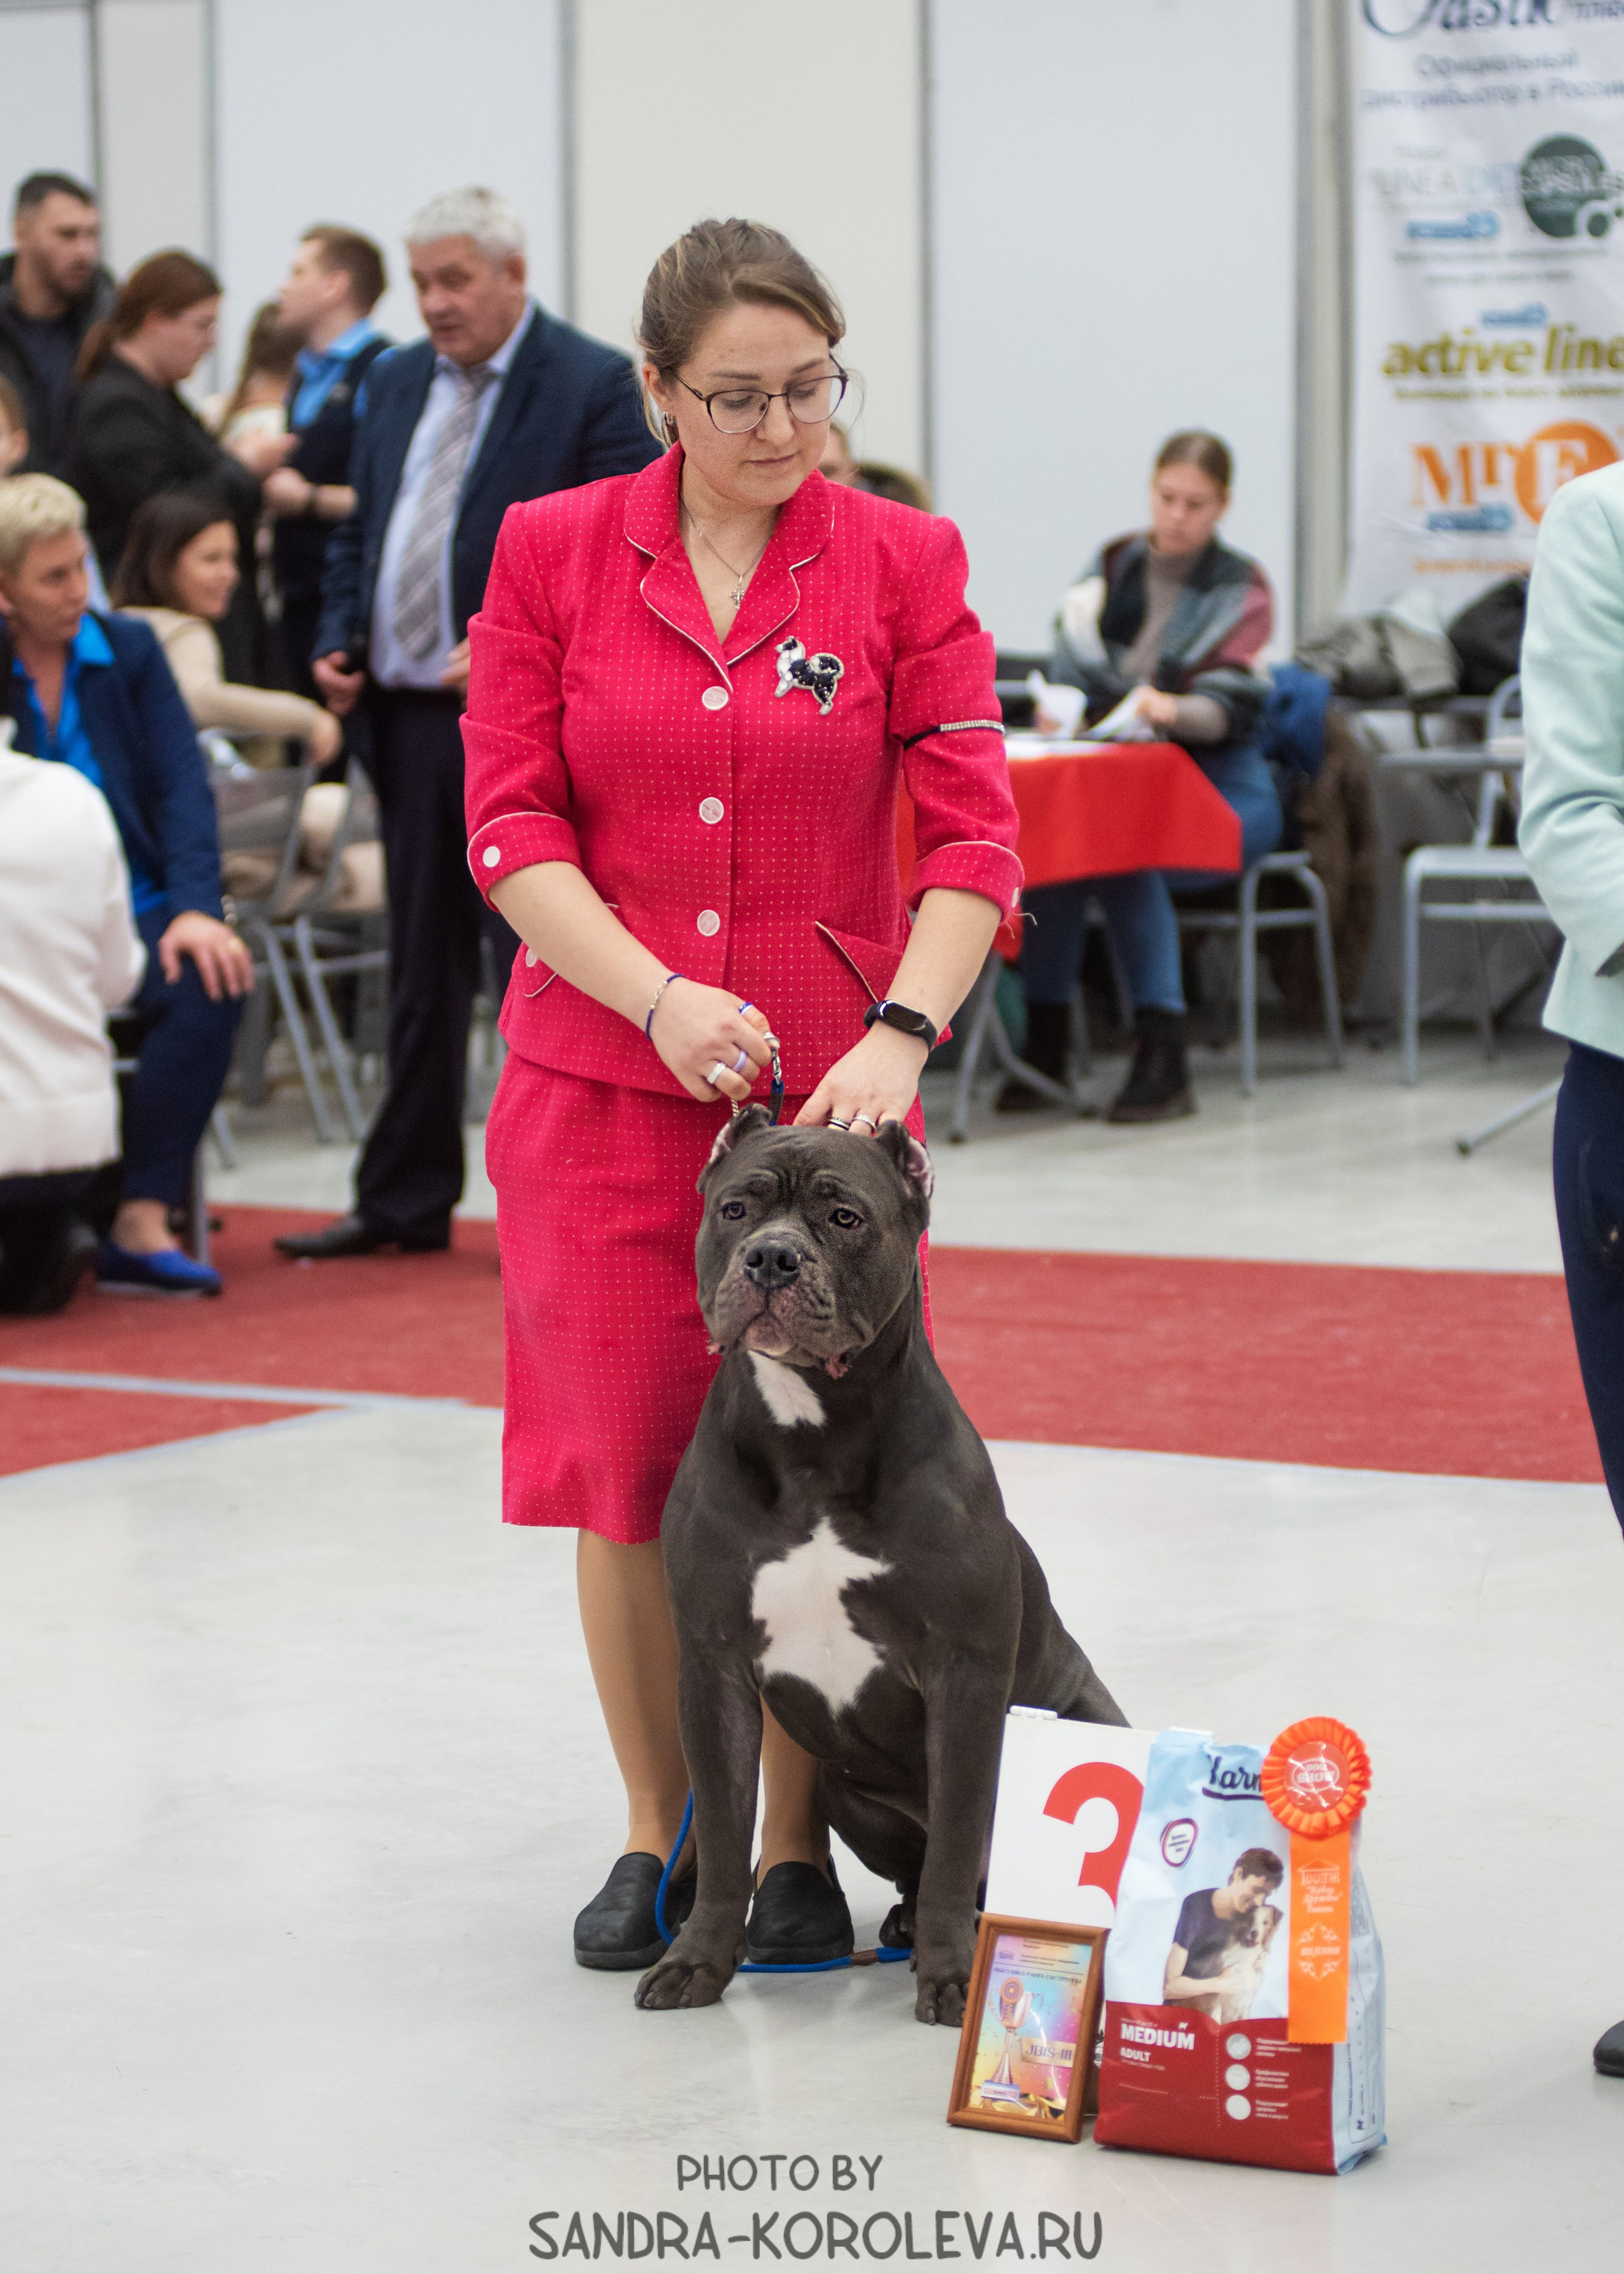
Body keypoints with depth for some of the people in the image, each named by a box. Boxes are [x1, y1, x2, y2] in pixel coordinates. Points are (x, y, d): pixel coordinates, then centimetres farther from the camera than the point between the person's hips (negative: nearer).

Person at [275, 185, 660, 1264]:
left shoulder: (595, 385, -6)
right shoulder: (397, 381, 15)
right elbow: (360, 534, 22)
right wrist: (340, 642, 5)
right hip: (409, 717, 7)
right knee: (421, 969, 13)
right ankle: (407, 1198, 20)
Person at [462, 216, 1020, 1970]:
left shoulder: (903, 562, 0)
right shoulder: (551, 550, 2)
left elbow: (973, 833, -5)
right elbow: (510, 824, -2)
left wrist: (902, 1032, -20)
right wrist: (661, 995, -15)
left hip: (829, 1086, -1)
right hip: (601, 1075, 1)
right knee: (627, 1460, 3)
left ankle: (798, 1850, 14)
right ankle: (656, 1839, 19)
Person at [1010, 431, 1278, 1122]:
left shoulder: (1242, 590, 0)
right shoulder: (1111, 569, 10)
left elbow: (1223, 707, -15)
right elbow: (1071, 671, 5)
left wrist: (1170, 711, -37)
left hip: (1223, 786, -3)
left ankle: (1163, 1059, -34)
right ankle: (1043, 1046, -27)